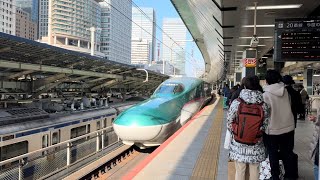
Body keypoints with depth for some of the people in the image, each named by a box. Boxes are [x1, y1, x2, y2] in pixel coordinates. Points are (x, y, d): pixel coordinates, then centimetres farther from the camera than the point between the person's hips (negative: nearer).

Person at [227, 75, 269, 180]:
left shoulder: (236, 103, -15)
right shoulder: (263, 105, -9)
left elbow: (229, 122, -7)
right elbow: (265, 124, -1)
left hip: (238, 144, -1)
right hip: (256, 145, 1)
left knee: (240, 171, 14)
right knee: (254, 170, 18)